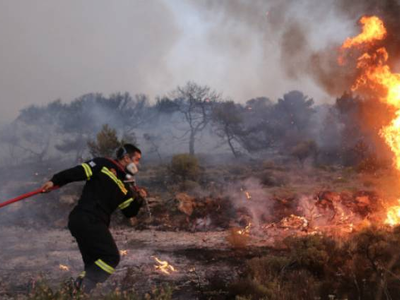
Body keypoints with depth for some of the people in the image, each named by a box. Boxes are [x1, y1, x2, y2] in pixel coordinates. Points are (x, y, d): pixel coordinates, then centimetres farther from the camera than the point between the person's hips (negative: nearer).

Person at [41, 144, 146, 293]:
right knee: (111, 257, -14)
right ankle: (83, 286, -17)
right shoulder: (104, 165, 1)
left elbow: (129, 212, 21)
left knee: (93, 266, 10)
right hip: (86, 220, -9)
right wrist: (54, 181, -14)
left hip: (95, 224, 9)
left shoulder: (125, 187, 22)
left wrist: (138, 200, 4)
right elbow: (77, 172, -6)